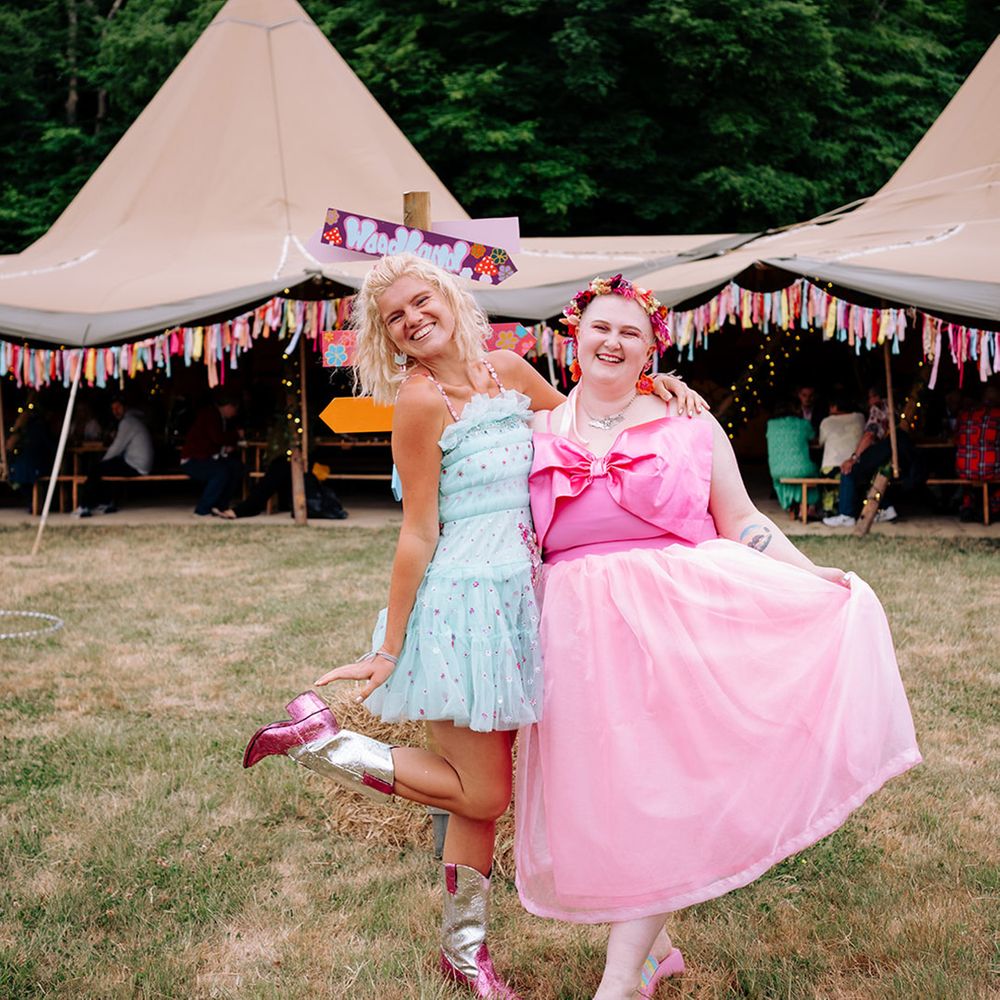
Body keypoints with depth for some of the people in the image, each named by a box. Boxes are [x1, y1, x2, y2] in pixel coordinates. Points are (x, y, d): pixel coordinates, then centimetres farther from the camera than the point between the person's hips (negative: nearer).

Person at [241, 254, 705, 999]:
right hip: (464, 601, -7)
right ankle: (319, 737, 9)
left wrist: (654, 385, 7)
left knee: (485, 789, 14)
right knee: (482, 795, 1)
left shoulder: (507, 370, 7)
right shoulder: (420, 398, -13)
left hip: (516, 600, 7)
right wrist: (390, 649, -11)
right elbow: (419, 534, -13)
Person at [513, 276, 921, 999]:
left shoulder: (688, 424, 7)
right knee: (600, 790, 4)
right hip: (580, 632, 2)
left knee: (657, 783, -6)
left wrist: (814, 577, -2)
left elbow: (741, 525, 9)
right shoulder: (538, 432, 11)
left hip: (678, 617, -2)